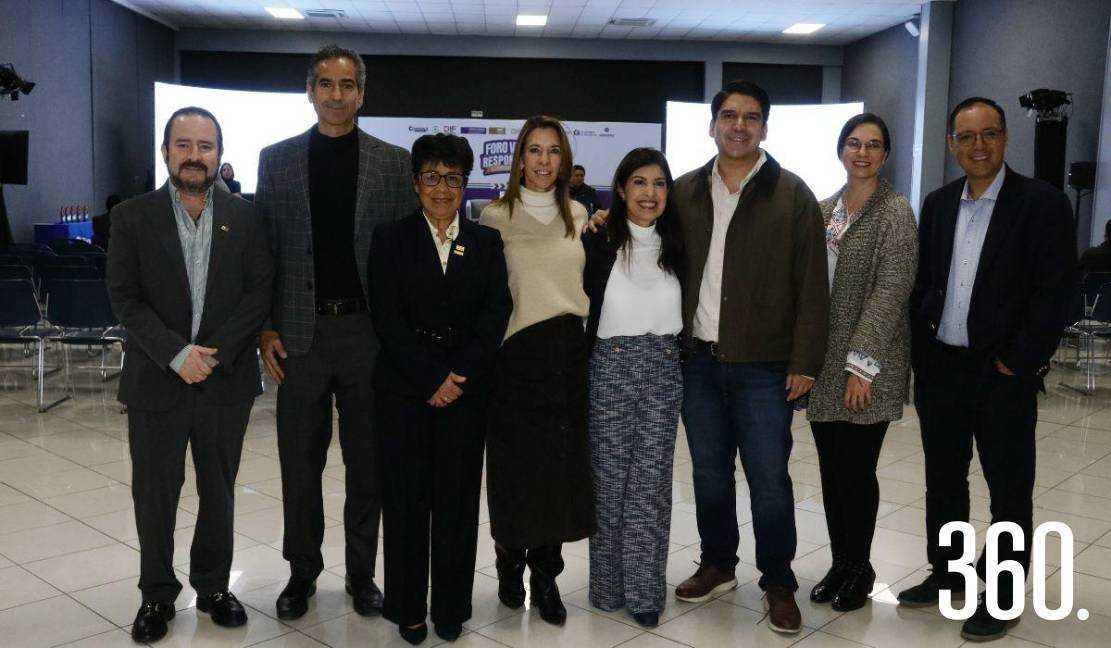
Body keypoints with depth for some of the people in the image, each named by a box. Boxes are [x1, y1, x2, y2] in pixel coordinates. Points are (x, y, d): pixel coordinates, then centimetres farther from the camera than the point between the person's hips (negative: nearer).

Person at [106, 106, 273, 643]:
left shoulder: (245, 217, 1)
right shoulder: (131, 217, -2)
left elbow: (260, 291, -3)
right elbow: (125, 298, -6)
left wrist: (215, 353, -13)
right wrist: (177, 354, -17)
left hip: (226, 379, 1)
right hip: (156, 381, -1)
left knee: (218, 492, 13)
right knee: (154, 493, 10)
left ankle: (213, 585, 30)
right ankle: (157, 594, 28)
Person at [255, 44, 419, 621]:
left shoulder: (393, 162, 3)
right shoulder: (276, 159, 5)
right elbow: (264, 249, 5)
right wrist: (265, 328, -2)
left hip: (368, 329, 0)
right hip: (301, 331, 1)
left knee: (367, 462, 9)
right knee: (300, 462, 9)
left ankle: (362, 573, 25)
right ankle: (302, 572, 27)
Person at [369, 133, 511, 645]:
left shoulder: (486, 243, 10)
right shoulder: (390, 239, 5)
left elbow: (496, 313, 0)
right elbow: (387, 318, -4)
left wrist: (460, 374, -12)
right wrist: (430, 378, -12)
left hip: (466, 388, 1)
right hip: (403, 387, -1)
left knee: (457, 498, 4)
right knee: (406, 497, 4)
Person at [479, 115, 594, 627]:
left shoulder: (578, 215, 10)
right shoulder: (496, 215, -2)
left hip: (570, 352, 4)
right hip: (517, 354, -3)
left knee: (563, 465, 5)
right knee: (517, 466, 3)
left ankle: (546, 574, 19)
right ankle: (510, 562, 25)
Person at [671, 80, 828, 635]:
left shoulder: (792, 194, -3)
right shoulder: (684, 193, 7)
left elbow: (811, 286, -5)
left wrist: (804, 361, -9)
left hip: (763, 364, -3)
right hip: (698, 359, 3)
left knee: (769, 478, 2)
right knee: (709, 473, 14)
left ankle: (779, 584, 19)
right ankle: (717, 565, 32)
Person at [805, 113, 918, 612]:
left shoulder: (895, 212, -7)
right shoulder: (825, 209, 10)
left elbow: (890, 292, -14)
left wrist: (861, 362, -19)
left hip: (866, 365, -5)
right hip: (823, 361, 5)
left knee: (855, 470, 1)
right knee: (830, 470, 11)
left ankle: (859, 569, 21)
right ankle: (839, 563, 26)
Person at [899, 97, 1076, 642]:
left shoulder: (1043, 203, -8)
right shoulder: (937, 204, 8)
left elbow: (1055, 291, -12)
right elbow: (921, 283, 10)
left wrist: (1018, 362, -14)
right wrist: (921, 357, 3)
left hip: (1001, 373, -5)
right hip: (939, 369, 5)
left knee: (1009, 490, 7)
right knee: (943, 480, 16)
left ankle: (1005, 596, 21)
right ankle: (946, 573, 33)